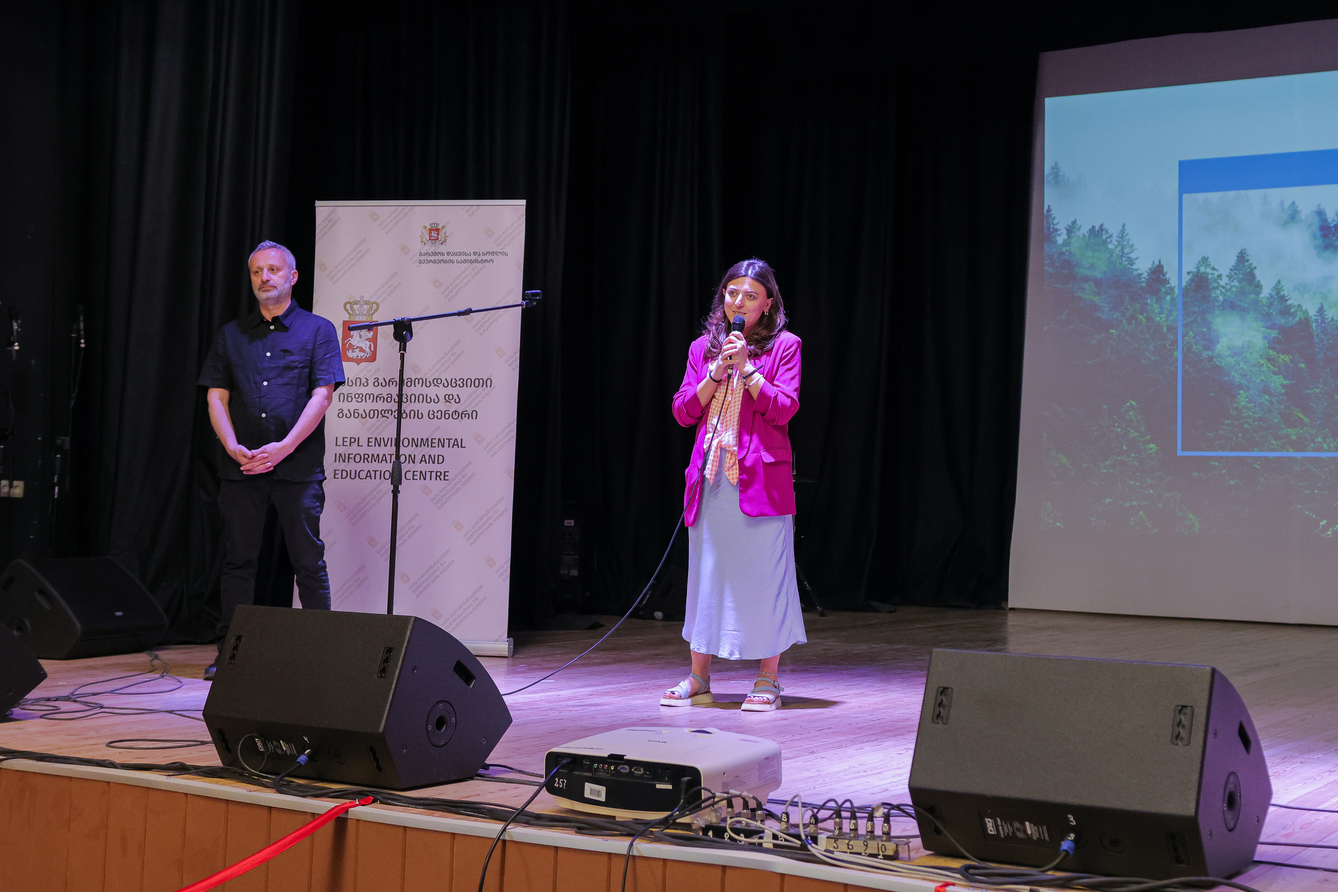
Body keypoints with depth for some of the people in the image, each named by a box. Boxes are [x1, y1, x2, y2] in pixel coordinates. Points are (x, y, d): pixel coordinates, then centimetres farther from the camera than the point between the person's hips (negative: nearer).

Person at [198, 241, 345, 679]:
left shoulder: (317, 330, 5)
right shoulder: (231, 335, 15)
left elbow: (322, 395, -5)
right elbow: (216, 397, 9)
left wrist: (284, 447, -15)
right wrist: (233, 447, -8)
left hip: (297, 465, -3)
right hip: (241, 465, 3)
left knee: (308, 561, -1)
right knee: (238, 560, 5)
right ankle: (229, 651, 11)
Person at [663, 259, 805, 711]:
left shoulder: (783, 346, 3)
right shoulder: (702, 348, 14)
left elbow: (784, 409, -7)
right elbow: (683, 411, 7)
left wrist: (747, 368, -12)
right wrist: (718, 372, -5)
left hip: (761, 477, -4)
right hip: (710, 478, 4)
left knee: (764, 573, -2)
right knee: (706, 575, 7)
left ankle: (768, 681, 7)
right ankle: (698, 679, 16)